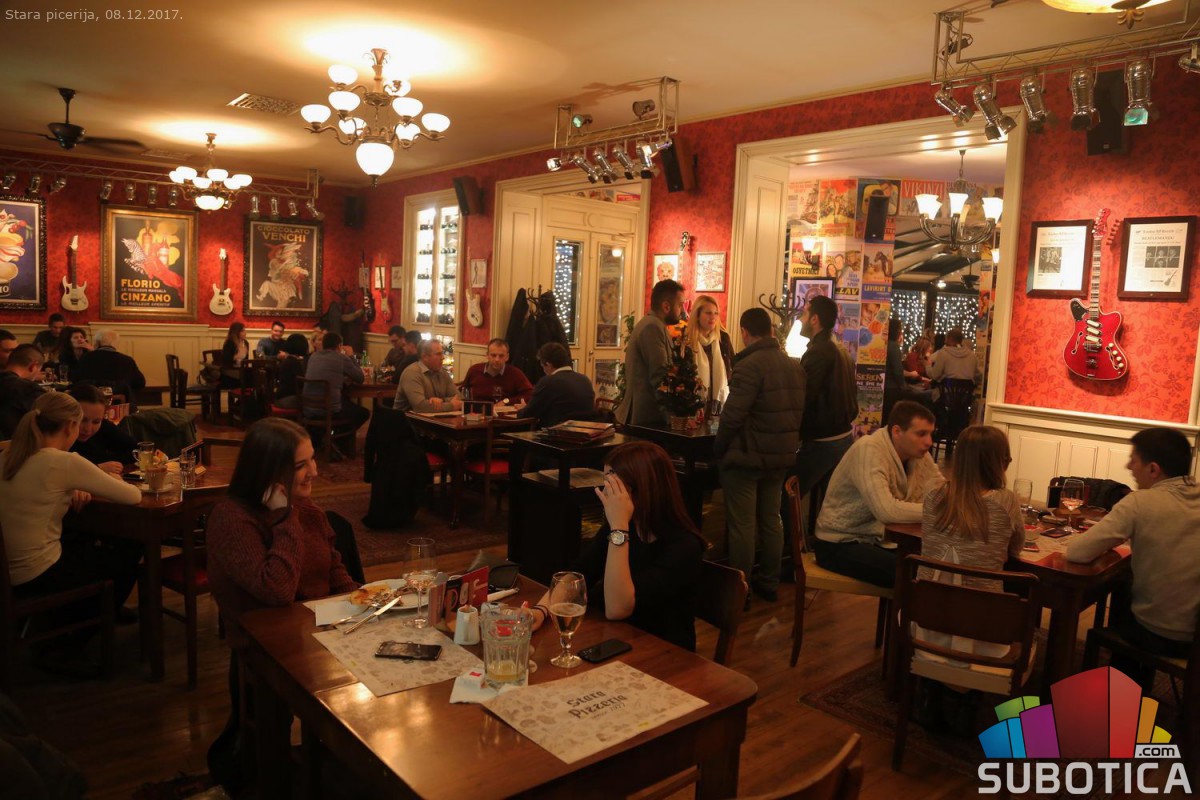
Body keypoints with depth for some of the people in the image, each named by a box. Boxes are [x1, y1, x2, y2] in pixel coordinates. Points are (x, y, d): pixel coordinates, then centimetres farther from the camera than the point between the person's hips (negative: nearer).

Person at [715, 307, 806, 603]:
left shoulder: (749, 365, -18)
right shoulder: (795, 366, 6)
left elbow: (733, 415, -21)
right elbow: (800, 411, 11)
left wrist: (719, 448, -8)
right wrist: (789, 444, 18)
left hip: (747, 456, -7)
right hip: (782, 456, 8)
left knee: (742, 525, 2)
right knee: (771, 519, 18)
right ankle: (769, 582, 28)